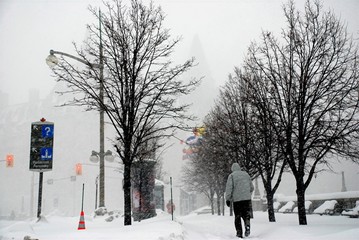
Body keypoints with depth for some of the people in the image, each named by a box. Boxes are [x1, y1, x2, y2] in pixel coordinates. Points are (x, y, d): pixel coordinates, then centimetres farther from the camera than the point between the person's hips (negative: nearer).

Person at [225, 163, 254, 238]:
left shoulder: (232, 175, 1)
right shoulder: (246, 174, 12)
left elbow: (229, 187, -8)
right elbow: (252, 187, 15)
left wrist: (227, 199, -6)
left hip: (236, 199, -2)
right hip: (247, 198, 2)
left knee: (237, 216, 8)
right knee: (246, 214, 11)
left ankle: (239, 232, 5)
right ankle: (247, 226, -16)